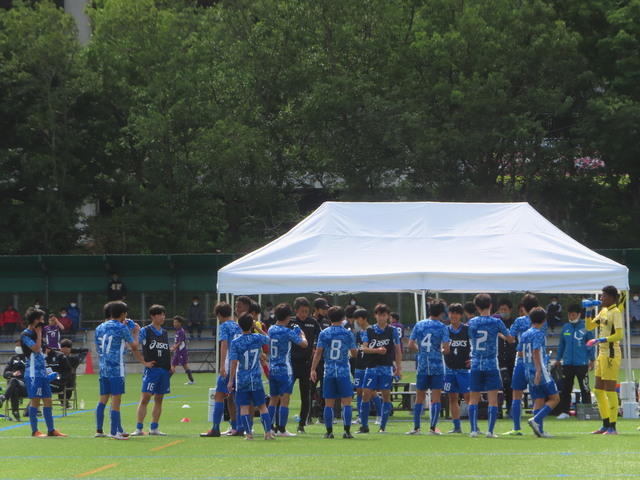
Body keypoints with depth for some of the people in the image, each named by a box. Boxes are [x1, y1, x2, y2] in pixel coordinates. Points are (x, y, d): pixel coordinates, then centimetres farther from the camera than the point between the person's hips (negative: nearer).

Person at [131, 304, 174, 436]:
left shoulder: (165, 333, 16)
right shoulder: (145, 331, -3)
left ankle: (154, 428, 12)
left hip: (164, 370, 6)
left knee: (159, 399, 7)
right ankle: (139, 428, -10)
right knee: (145, 397, -10)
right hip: (151, 369, -6)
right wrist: (144, 362, -12)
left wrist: (170, 366, 11)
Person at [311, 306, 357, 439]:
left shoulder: (323, 334, 1)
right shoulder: (348, 334, 0)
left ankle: (329, 431, 5)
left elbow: (318, 353, -1)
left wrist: (313, 369, 5)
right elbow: (354, 353, 6)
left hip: (329, 371, 1)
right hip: (344, 371, -1)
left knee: (329, 403, 4)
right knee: (346, 402, 1)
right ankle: (347, 431, -6)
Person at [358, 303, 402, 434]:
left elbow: (398, 350, 6)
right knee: (366, 395, -3)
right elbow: (364, 348, -1)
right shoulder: (369, 330, 7)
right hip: (372, 367, 1)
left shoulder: (392, 331, 5)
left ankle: (383, 427, 5)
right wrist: (377, 350, -19)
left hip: (387, 368, -1)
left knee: (386, 395, -2)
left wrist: (399, 368, 1)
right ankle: (364, 426, 4)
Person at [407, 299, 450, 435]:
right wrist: (441, 351, 10)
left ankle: (416, 428, 10)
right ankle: (433, 428, -2)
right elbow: (446, 349, -12)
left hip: (422, 366, 3)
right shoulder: (442, 327, -6)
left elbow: (411, 345, 4)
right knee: (436, 397, 1)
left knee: (420, 398, 10)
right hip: (437, 366, -3)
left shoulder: (419, 325, 4)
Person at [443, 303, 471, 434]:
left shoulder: (467, 330, -3)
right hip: (449, 369, 4)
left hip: (464, 369, -4)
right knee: (452, 398, 6)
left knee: (468, 397, -8)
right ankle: (457, 427, 11)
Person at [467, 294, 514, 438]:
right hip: (491, 364, -2)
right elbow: (510, 338, 8)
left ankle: (473, 430, 3)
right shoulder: (496, 322, -5)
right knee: (493, 399, 0)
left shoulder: (472, 322, 2)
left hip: (475, 365, 2)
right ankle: (490, 431, -5)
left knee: (473, 399, 8)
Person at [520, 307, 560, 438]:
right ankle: (536, 419, -15)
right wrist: (538, 371, -25)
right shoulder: (538, 334, -11)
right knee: (554, 398, 0)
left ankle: (539, 429, 2)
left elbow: (520, 353, 17)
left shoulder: (525, 334, 11)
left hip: (528, 372, 8)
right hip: (540, 372, -8)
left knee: (538, 401, 9)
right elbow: (536, 351, -21)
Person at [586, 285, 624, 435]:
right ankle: (606, 425, 20)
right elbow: (589, 327, 22)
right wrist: (589, 311, 10)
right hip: (602, 354, 10)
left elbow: (619, 335, -21)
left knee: (610, 390, -7)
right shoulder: (603, 311, 14)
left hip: (611, 355, -10)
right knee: (598, 390, 12)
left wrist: (600, 340, -24)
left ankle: (612, 428, -4)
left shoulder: (616, 313, -13)